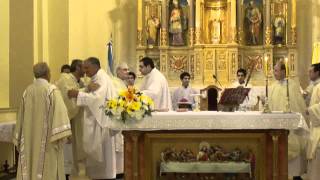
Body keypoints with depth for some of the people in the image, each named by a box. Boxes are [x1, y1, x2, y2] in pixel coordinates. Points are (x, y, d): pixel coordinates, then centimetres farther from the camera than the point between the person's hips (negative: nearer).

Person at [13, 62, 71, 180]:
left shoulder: (27, 91, 6)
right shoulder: (52, 90, -9)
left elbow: (21, 117, 11)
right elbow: (59, 111, -20)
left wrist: (19, 140, 18)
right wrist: (63, 133, -21)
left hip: (30, 140, 5)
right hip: (47, 139, -5)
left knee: (30, 168, 10)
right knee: (48, 170, 1)